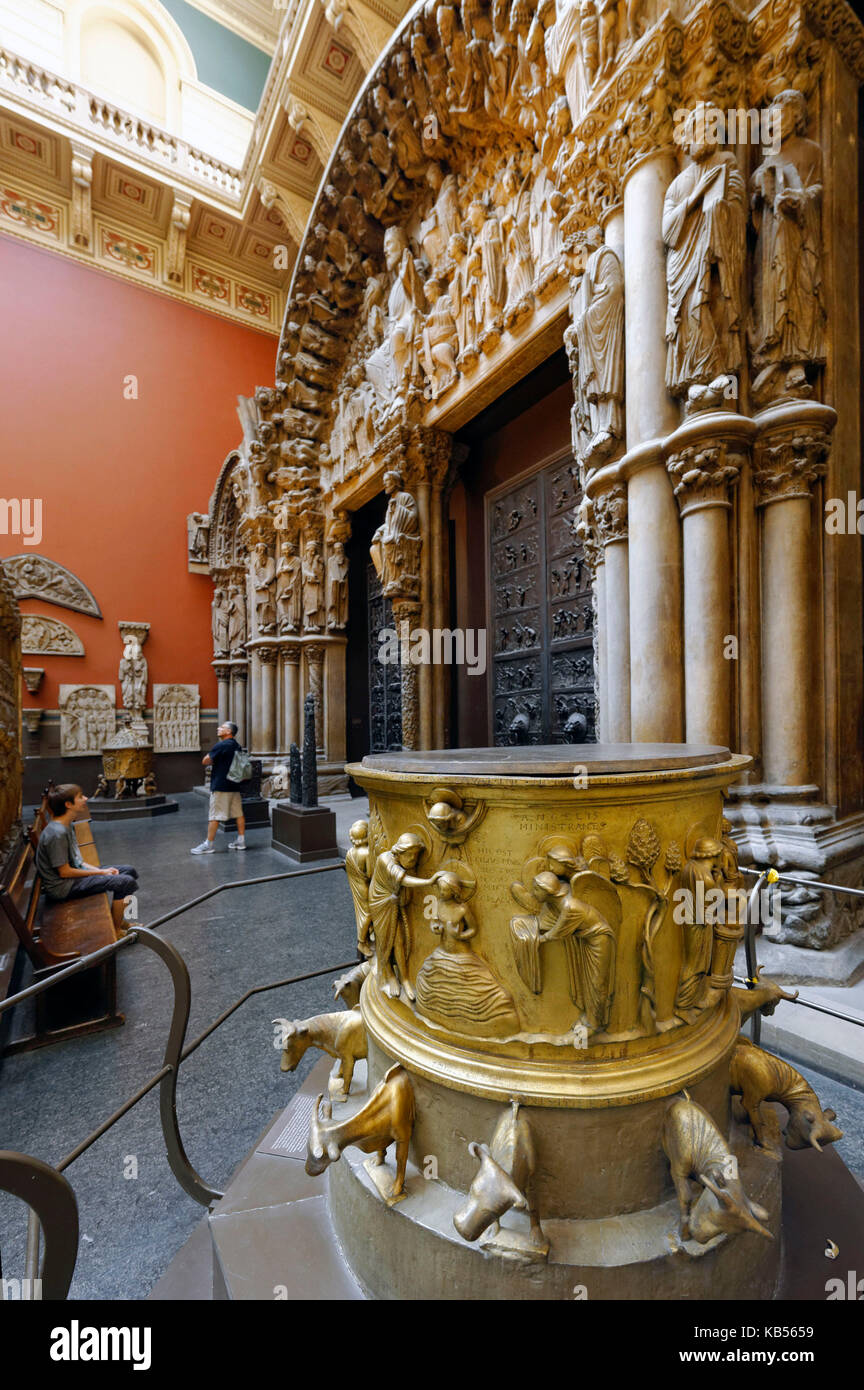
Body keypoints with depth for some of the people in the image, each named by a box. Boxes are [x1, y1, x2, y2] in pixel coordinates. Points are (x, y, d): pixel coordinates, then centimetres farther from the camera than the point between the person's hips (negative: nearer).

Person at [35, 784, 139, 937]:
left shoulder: (65, 826, 6)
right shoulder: (57, 833, -25)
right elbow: (64, 872, -21)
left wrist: (99, 870, 0)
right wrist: (101, 872, -13)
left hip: (76, 871, 10)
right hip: (62, 887, -10)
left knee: (129, 871, 9)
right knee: (126, 882, -21)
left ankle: (119, 919, 19)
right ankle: (116, 930, -3)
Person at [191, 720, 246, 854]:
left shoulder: (220, 745, -14)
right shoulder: (237, 746, 10)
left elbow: (205, 761, -9)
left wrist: (211, 763, 12)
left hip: (220, 786, -8)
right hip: (235, 785, 8)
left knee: (214, 816, -1)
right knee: (238, 813, 10)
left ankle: (209, 844, 5)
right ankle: (241, 840, 15)